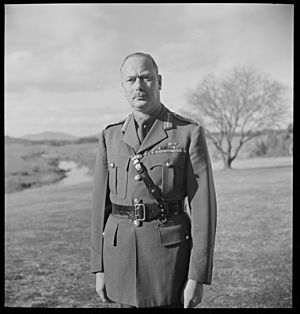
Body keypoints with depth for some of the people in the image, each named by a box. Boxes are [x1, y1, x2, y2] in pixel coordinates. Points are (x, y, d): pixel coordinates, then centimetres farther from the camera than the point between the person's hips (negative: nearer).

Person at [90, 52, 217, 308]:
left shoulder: (189, 133, -6)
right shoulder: (110, 136, 6)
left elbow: (203, 206, -9)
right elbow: (101, 202, 8)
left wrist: (198, 277, -12)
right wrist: (99, 268, 6)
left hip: (171, 254, -3)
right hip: (122, 253, 4)